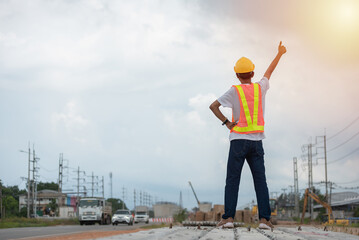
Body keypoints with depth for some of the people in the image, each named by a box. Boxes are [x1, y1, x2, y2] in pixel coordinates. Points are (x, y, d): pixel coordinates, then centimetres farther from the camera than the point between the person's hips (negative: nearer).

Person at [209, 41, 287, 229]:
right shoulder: (260, 88, 6)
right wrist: (280, 53, 41)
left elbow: (213, 106, -11)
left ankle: (228, 217, -10)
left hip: (238, 140, -2)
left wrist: (226, 122, -2)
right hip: (256, 141, 2)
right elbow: (269, 72, 25)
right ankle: (264, 218, -9)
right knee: (260, 181, 0)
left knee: (232, 180, -1)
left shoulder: (234, 91, -4)